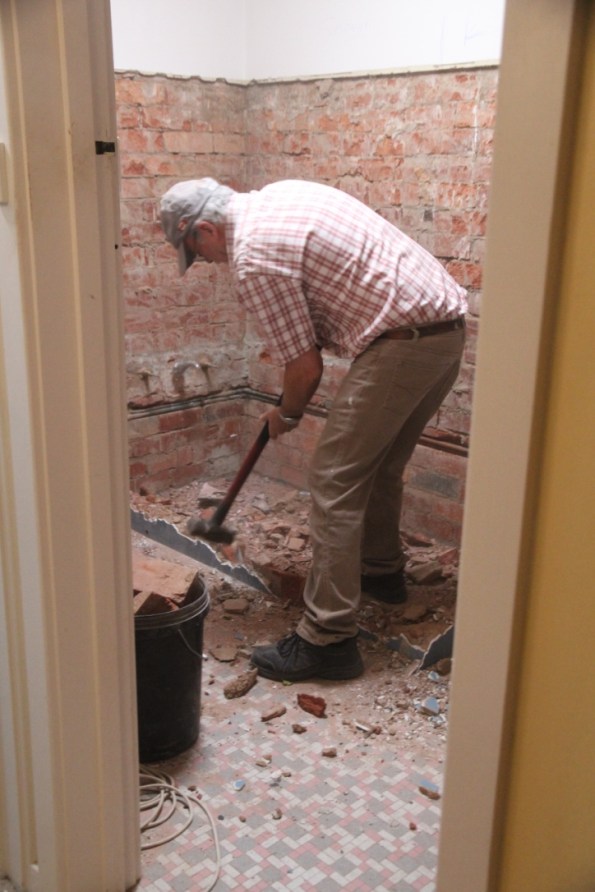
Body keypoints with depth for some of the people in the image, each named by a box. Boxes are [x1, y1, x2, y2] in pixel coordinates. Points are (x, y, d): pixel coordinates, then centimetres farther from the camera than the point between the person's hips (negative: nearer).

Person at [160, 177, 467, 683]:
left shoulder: (251, 255, -12)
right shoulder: (278, 195, 17)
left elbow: (306, 367, -9)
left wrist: (286, 417, 11)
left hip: (402, 345, -10)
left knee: (335, 481, -6)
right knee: (381, 464, 25)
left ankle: (329, 640, -1)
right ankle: (382, 570, 44)